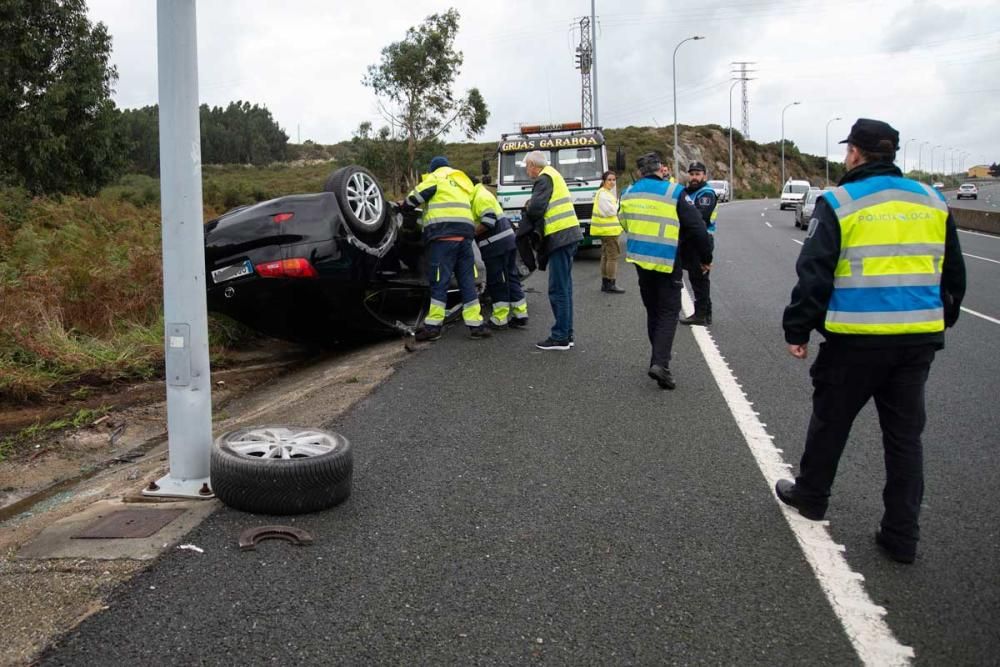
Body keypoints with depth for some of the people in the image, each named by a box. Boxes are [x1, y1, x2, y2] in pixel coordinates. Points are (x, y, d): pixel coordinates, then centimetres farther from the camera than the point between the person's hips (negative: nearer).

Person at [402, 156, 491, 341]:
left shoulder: (436, 177, 6)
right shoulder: (462, 182, 28)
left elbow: (416, 197, 0)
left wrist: (404, 206, 20)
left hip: (443, 235, -6)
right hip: (465, 234, 6)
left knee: (439, 281, -6)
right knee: (467, 281, 7)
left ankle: (433, 325, -6)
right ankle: (475, 324, 5)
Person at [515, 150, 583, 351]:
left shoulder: (544, 179, -8)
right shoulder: (554, 175, 22)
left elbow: (536, 208, -18)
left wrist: (527, 207, 2)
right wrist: (532, 207, 10)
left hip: (559, 237, -10)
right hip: (569, 235, 10)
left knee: (558, 290, -7)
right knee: (564, 288, 13)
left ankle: (560, 337, -4)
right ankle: (566, 334, 18)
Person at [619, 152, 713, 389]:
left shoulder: (628, 193, 5)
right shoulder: (674, 192, -11)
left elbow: (625, 224, 18)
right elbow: (697, 228, -10)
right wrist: (706, 258, 2)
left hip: (640, 259, 5)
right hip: (667, 262, -5)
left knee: (653, 311, 18)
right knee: (668, 312, 1)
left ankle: (658, 359, 22)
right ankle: (660, 363, -14)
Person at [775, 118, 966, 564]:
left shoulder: (838, 203, -7)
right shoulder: (933, 203, 9)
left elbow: (813, 276, -10)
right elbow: (953, 275, 16)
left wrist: (797, 330, -3)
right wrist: (941, 322, 27)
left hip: (856, 339, -4)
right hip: (918, 339, 5)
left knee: (830, 422, 14)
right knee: (905, 435, 11)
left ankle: (810, 496, 32)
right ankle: (901, 536, 15)